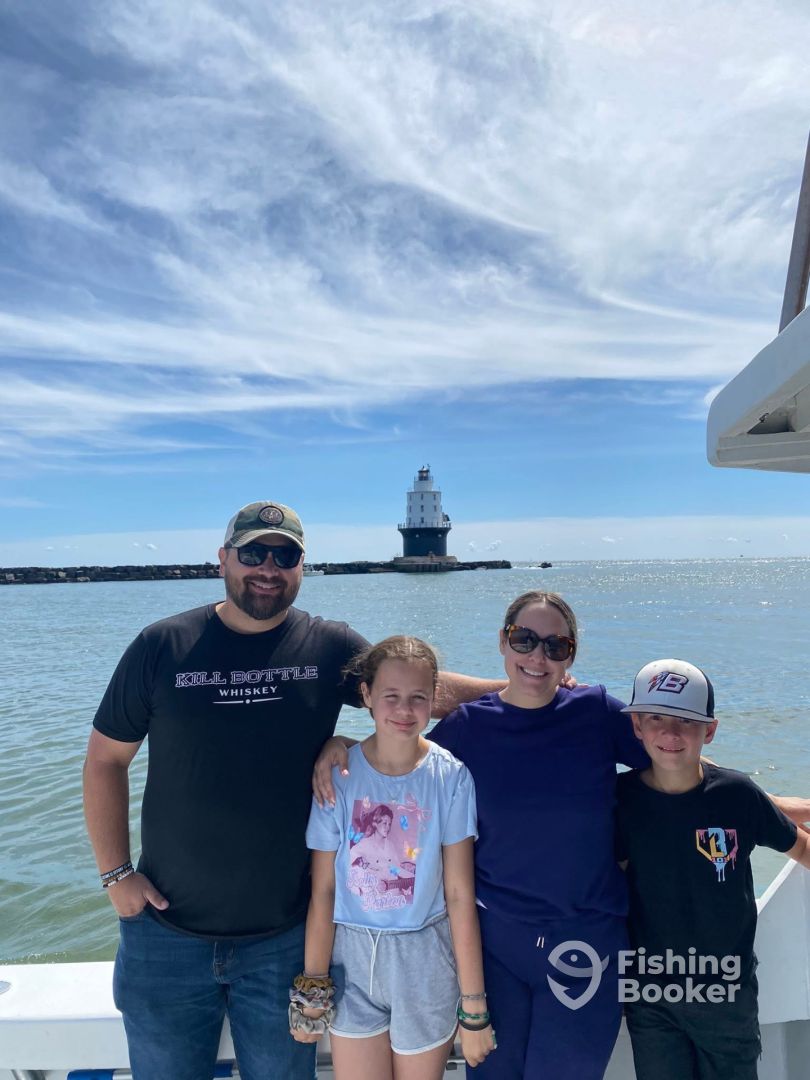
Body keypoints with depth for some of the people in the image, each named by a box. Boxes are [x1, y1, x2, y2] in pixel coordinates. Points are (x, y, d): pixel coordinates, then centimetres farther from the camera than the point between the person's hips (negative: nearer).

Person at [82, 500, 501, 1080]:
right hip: (167, 933, 1)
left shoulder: (331, 647, -6)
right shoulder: (162, 646, -7)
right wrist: (116, 873, -2)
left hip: (284, 938, 0)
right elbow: (105, 760, 1)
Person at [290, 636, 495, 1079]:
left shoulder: (451, 776, -13)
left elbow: (459, 894, -10)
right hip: (352, 959, 1)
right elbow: (322, 892, -5)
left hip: (425, 962, 0)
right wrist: (312, 987, 0)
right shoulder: (338, 774, -12)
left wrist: (474, 1005, -6)